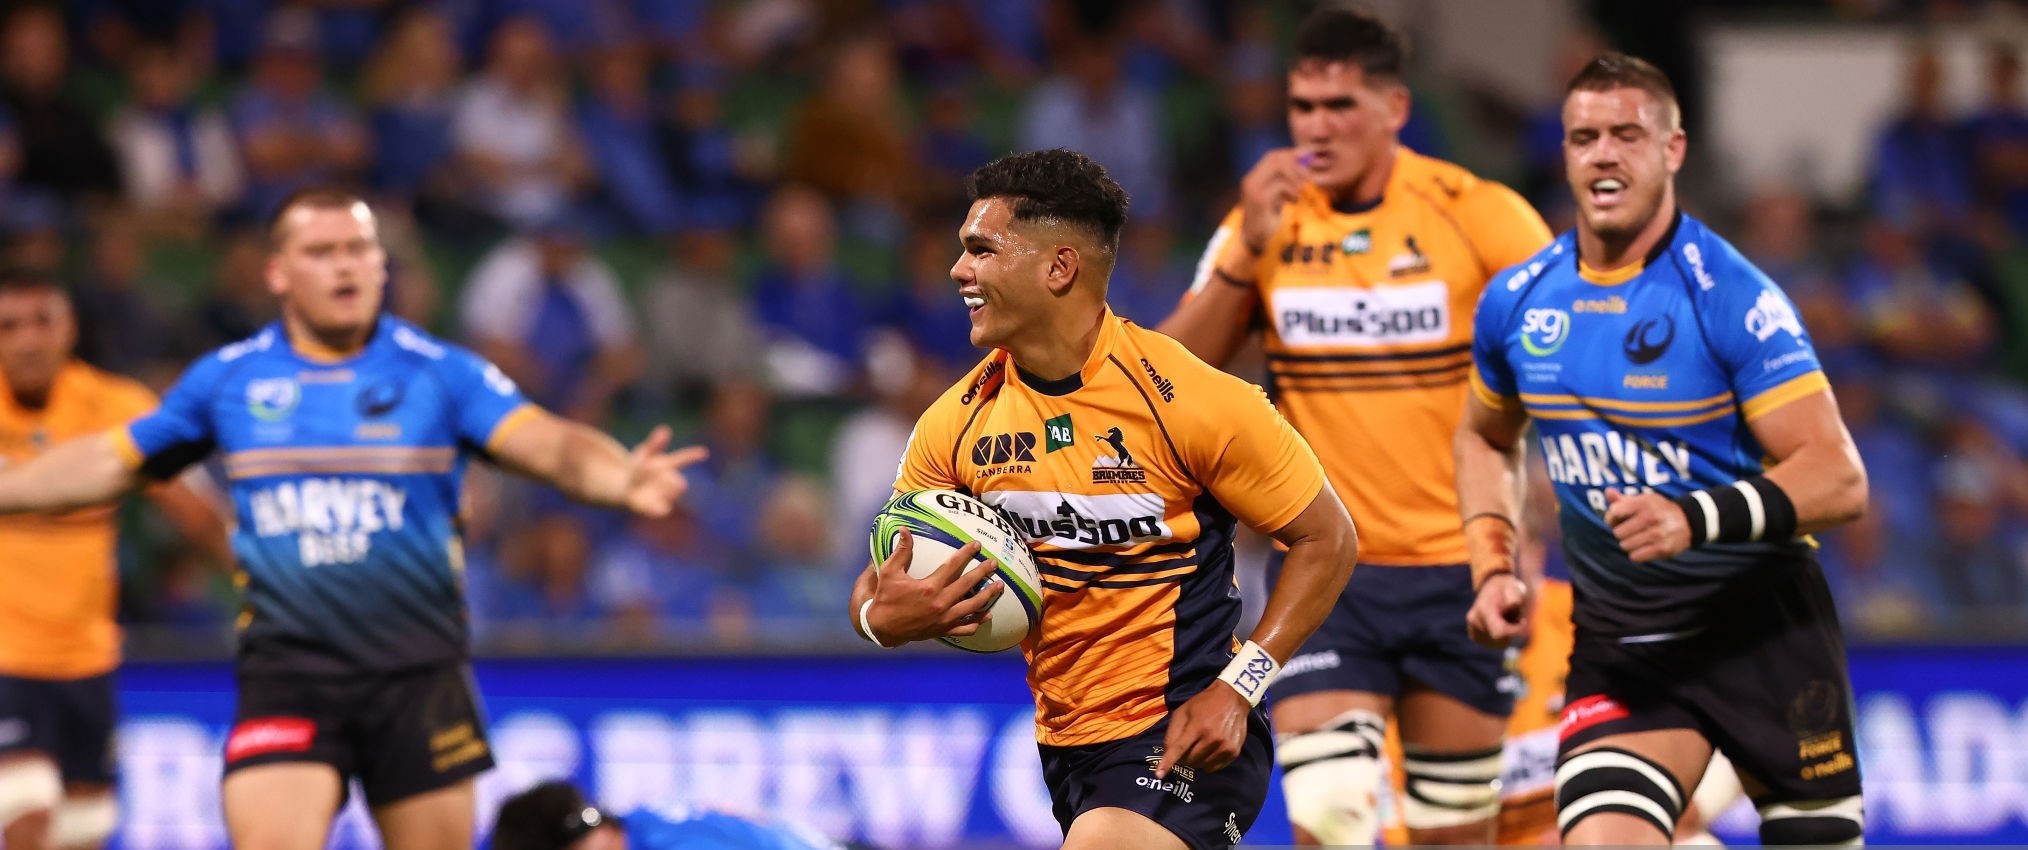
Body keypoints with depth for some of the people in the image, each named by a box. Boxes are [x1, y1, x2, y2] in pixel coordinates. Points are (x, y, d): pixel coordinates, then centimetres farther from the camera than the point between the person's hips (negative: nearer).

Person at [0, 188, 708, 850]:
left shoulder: (439, 373, -1)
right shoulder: (228, 379, 5)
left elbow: (549, 445, -15)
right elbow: (110, 463, 18)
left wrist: (621, 480, -35)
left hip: (417, 674, 0)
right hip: (286, 674, 0)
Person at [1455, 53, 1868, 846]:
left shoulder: (1731, 297, -15)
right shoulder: (1517, 301, 2)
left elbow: (1840, 480, -20)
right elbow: (1485, 437, 22)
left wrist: (1698, 518, -33)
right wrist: (1492, 568, 7)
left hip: (1759, 623, -3)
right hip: (1615, 636, 3)